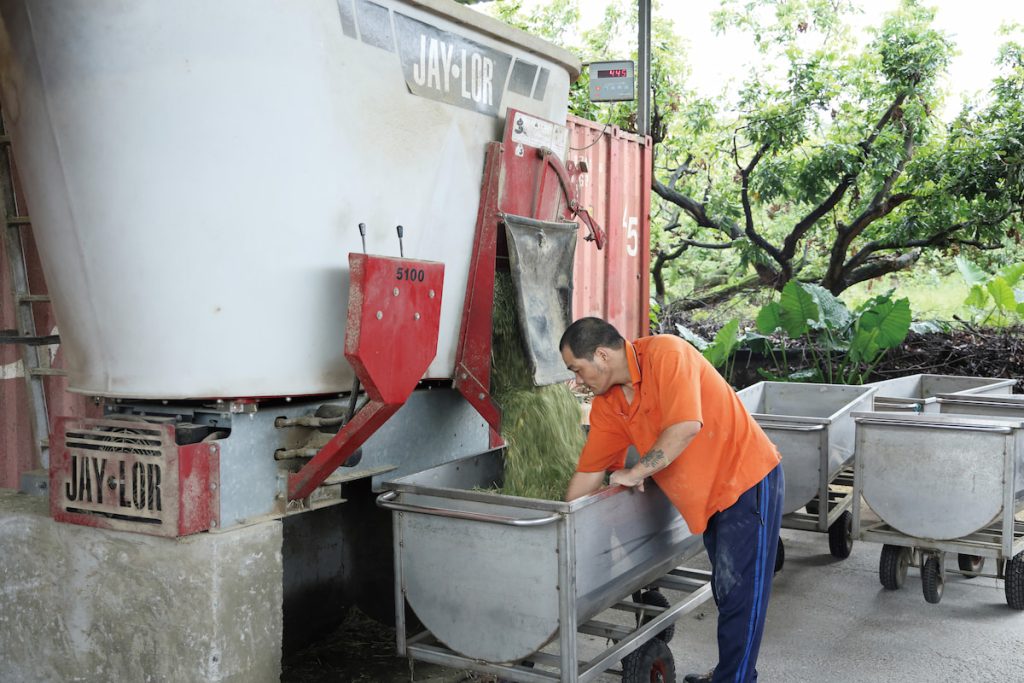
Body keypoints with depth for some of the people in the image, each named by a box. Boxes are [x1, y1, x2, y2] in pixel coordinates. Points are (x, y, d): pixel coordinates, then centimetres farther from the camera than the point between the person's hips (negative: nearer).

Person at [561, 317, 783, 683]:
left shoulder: (665, 354, -22)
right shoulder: (608, 402, 1)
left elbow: (686, 426, -32)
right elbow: (589, 471, 5)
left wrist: (636, 472, -21)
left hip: (748, 481, -8)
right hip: (710, 494, 8)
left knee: (739, 594, -3)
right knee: (725, 590, 18)